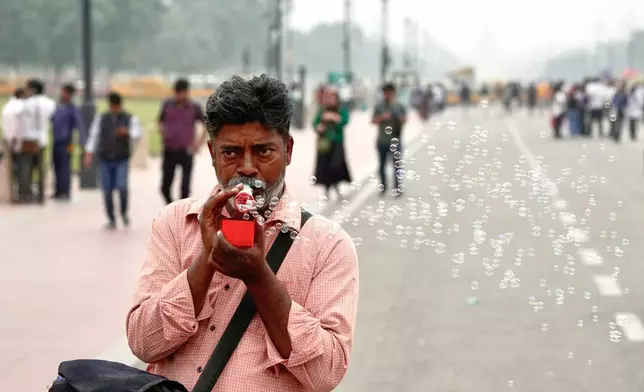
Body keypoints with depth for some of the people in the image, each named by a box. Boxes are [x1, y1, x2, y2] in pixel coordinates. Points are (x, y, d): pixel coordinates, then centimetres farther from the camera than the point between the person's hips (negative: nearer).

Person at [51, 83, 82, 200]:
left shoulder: (72, 108, -5)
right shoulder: (58, 106, 15)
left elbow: (77, 125, -8)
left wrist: (72, 142, -11)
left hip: (65, 142, -7)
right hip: (56, 141, 7)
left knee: (64, 167, -7)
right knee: (57, 167, 10)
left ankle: (65, 192, -5)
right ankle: (58, 191, 16)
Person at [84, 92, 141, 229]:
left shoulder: (130, 119, 2)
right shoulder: (101, 119, 8)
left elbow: (137, 134, -12)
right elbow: (93, 136, 4)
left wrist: (127, 133, -35)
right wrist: (88, 154, -7)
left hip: (122, 160, -2)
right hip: (105, 160, 2)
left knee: (122, 187, -17)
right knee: (107, 191, 0)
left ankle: (124, 212, 9)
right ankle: (111, 220, 11)